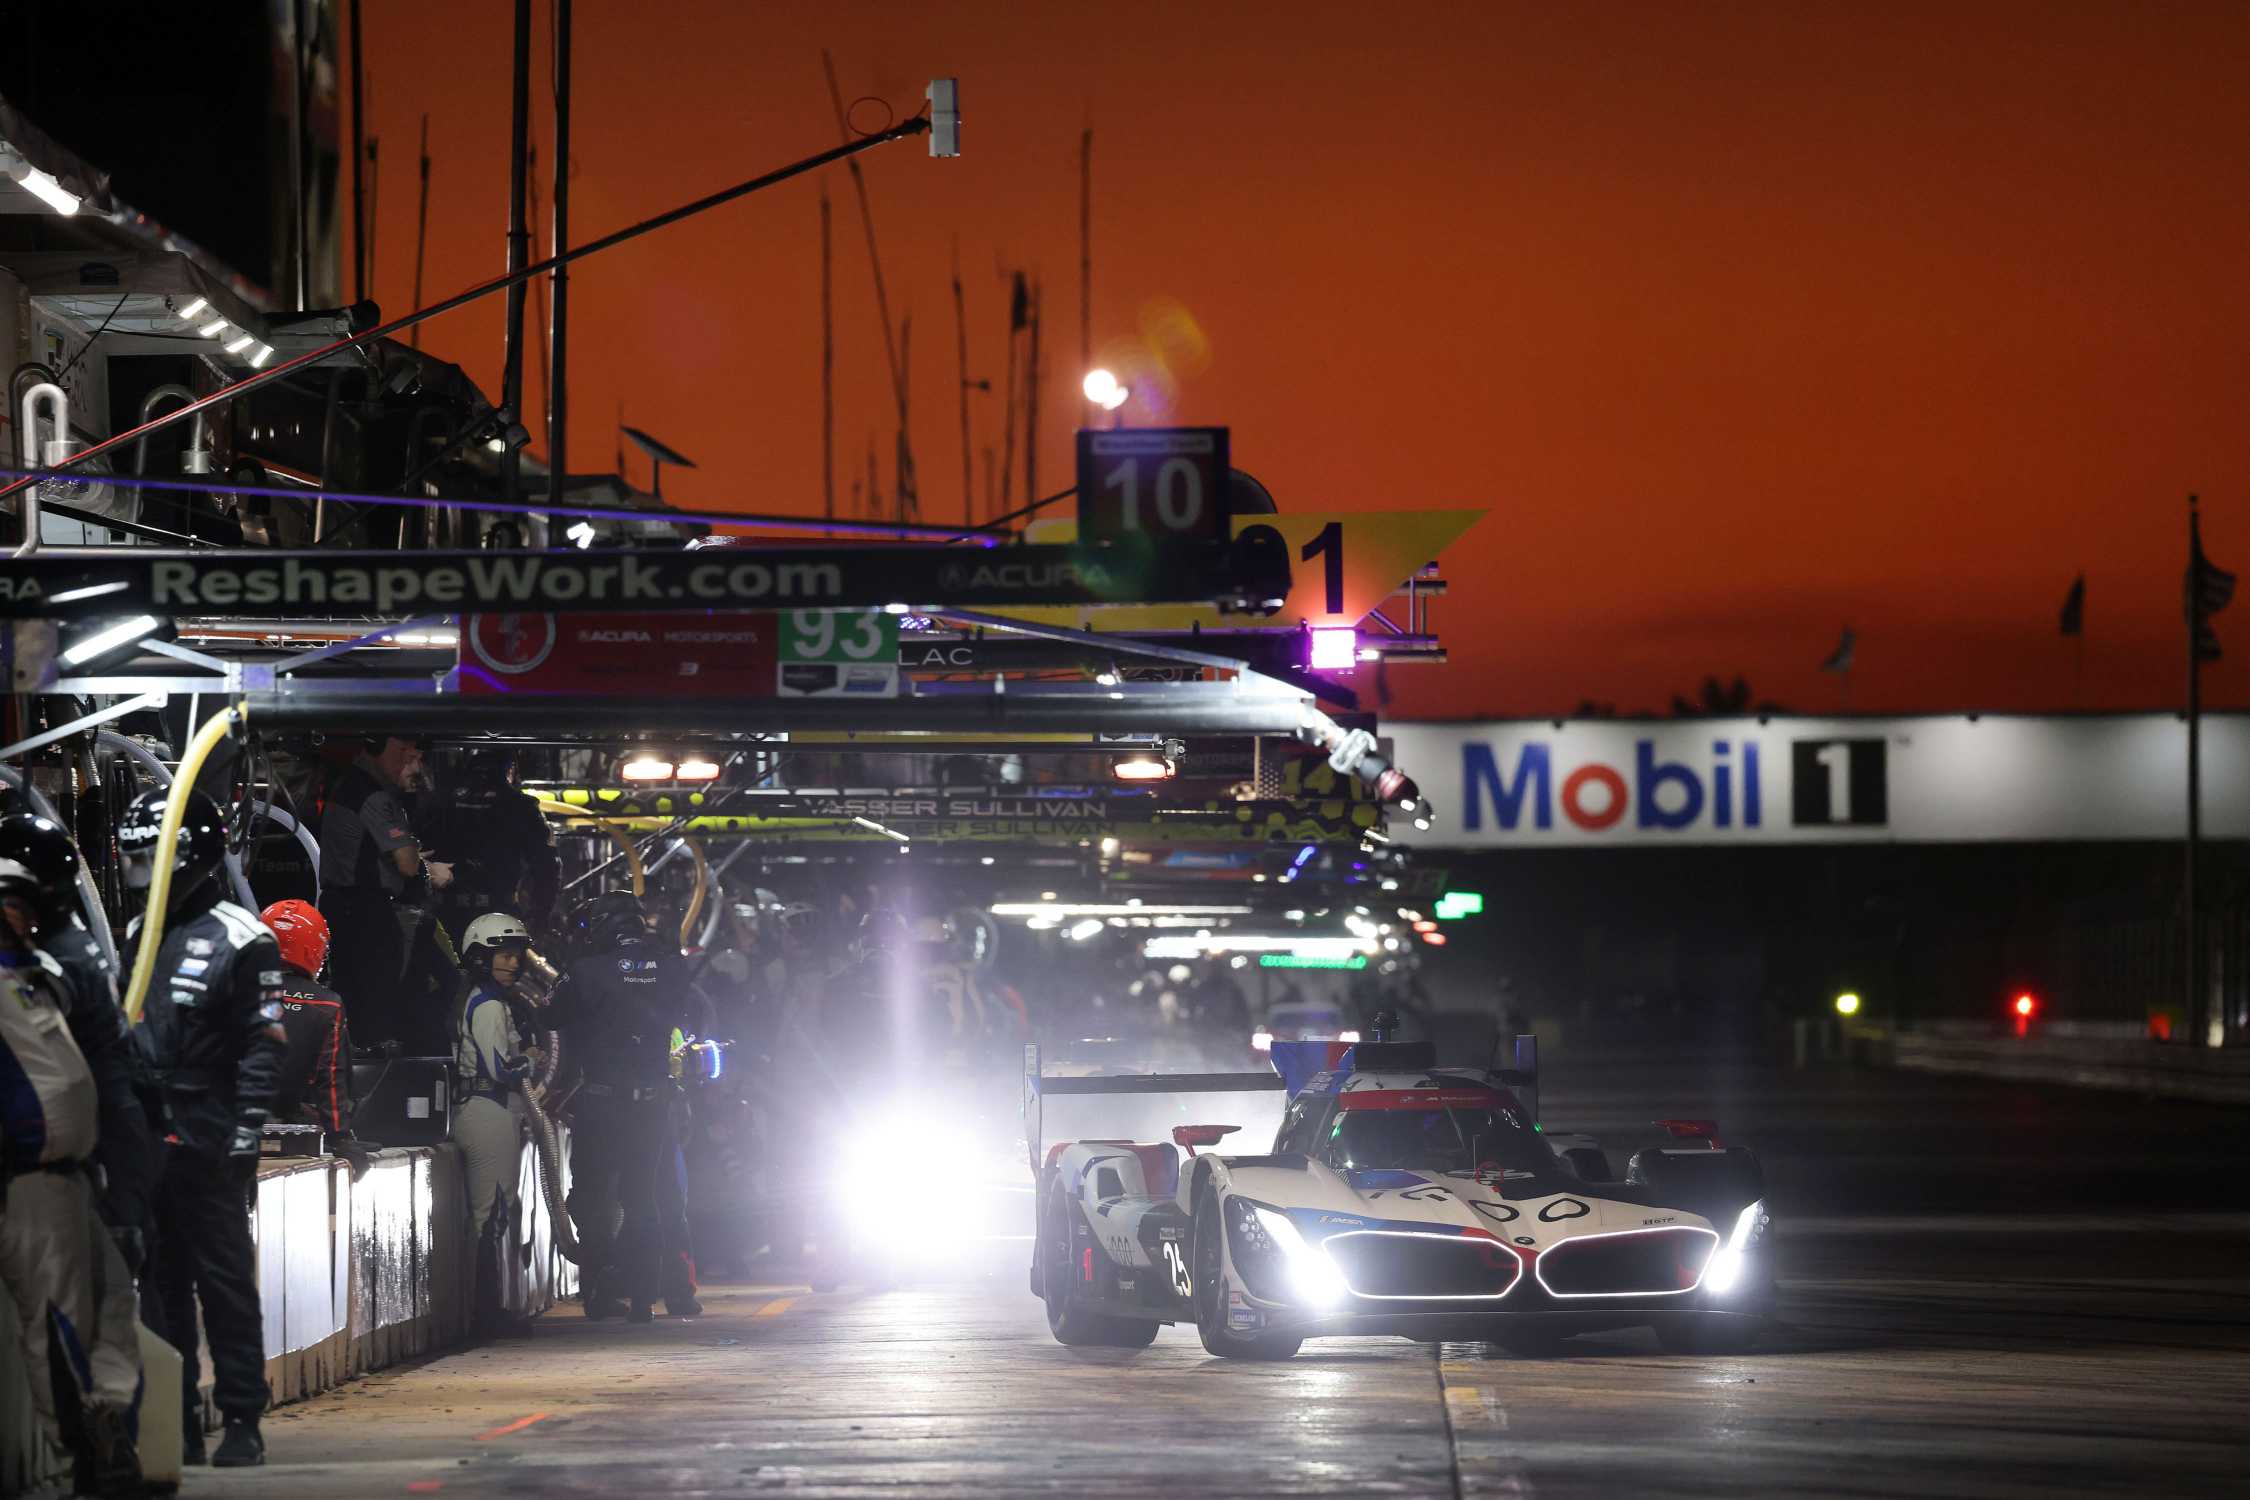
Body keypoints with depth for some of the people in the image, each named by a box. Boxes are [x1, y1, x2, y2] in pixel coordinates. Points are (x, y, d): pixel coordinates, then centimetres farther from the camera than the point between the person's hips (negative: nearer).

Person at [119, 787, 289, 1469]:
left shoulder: (238, 939, -5)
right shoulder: (135, 937, 16)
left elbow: (264, 1047, -8)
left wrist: (244, 1135, -14)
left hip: (206, 1147, -7)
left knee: (225, 1283, -3)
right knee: (160, 1285, 8)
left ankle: (242, 1423, 1)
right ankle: (175, 1424, 14)